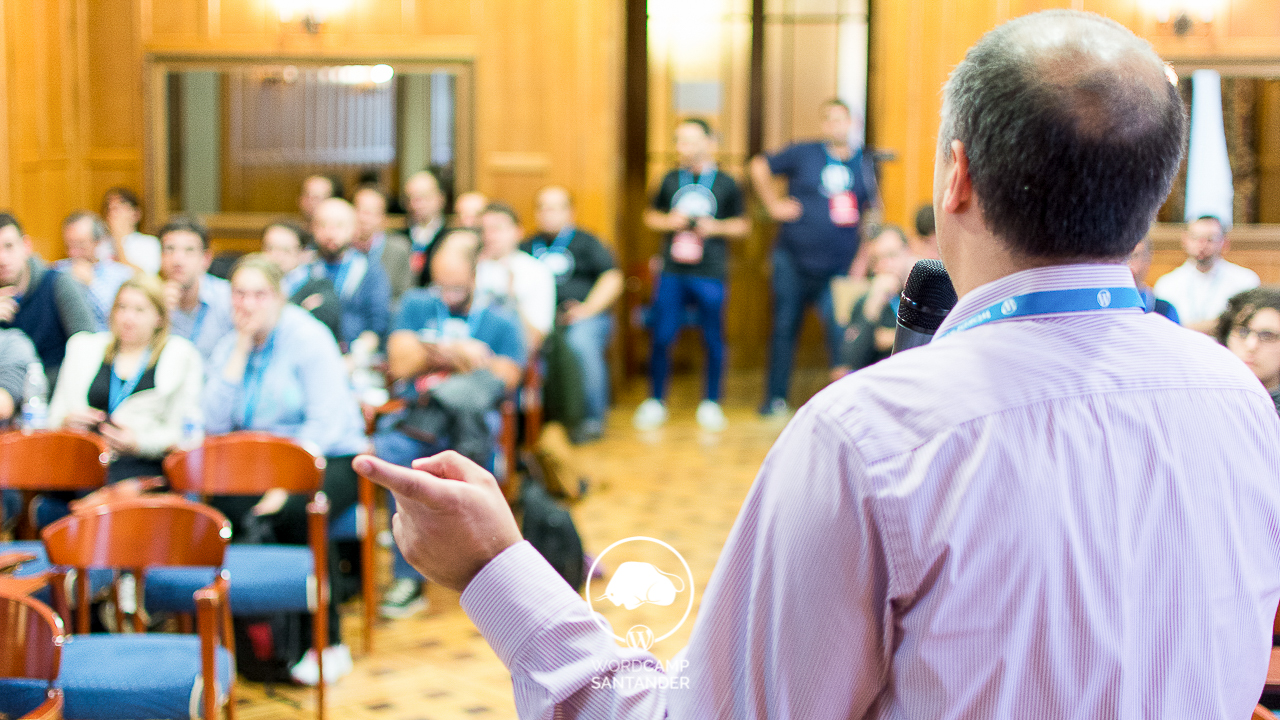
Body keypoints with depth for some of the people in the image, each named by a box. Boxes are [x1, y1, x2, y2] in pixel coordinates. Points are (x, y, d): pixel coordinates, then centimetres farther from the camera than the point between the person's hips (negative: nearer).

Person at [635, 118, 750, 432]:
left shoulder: (725, 184, 4)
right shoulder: (671, 180, 10)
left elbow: (743, 224, 10)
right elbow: (651, 216, 18)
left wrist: (717, 227, -7)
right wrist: (668, 221, -2)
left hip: (710, 274, -1)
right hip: (672, 273, 1)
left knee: (712, 338, 3)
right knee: (661, 337, -1)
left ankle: (710, 403, 17)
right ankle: (655, 402, 12)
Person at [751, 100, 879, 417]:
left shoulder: (865, 164, 6)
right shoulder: (804, 153, 1)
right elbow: (759, 167, 10)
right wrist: (774, 205, 2)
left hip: (837, 268, 0)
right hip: (793, 262, 0)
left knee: (841, 333, -10)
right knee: (785, 328, 6)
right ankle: (776, 399, 16)